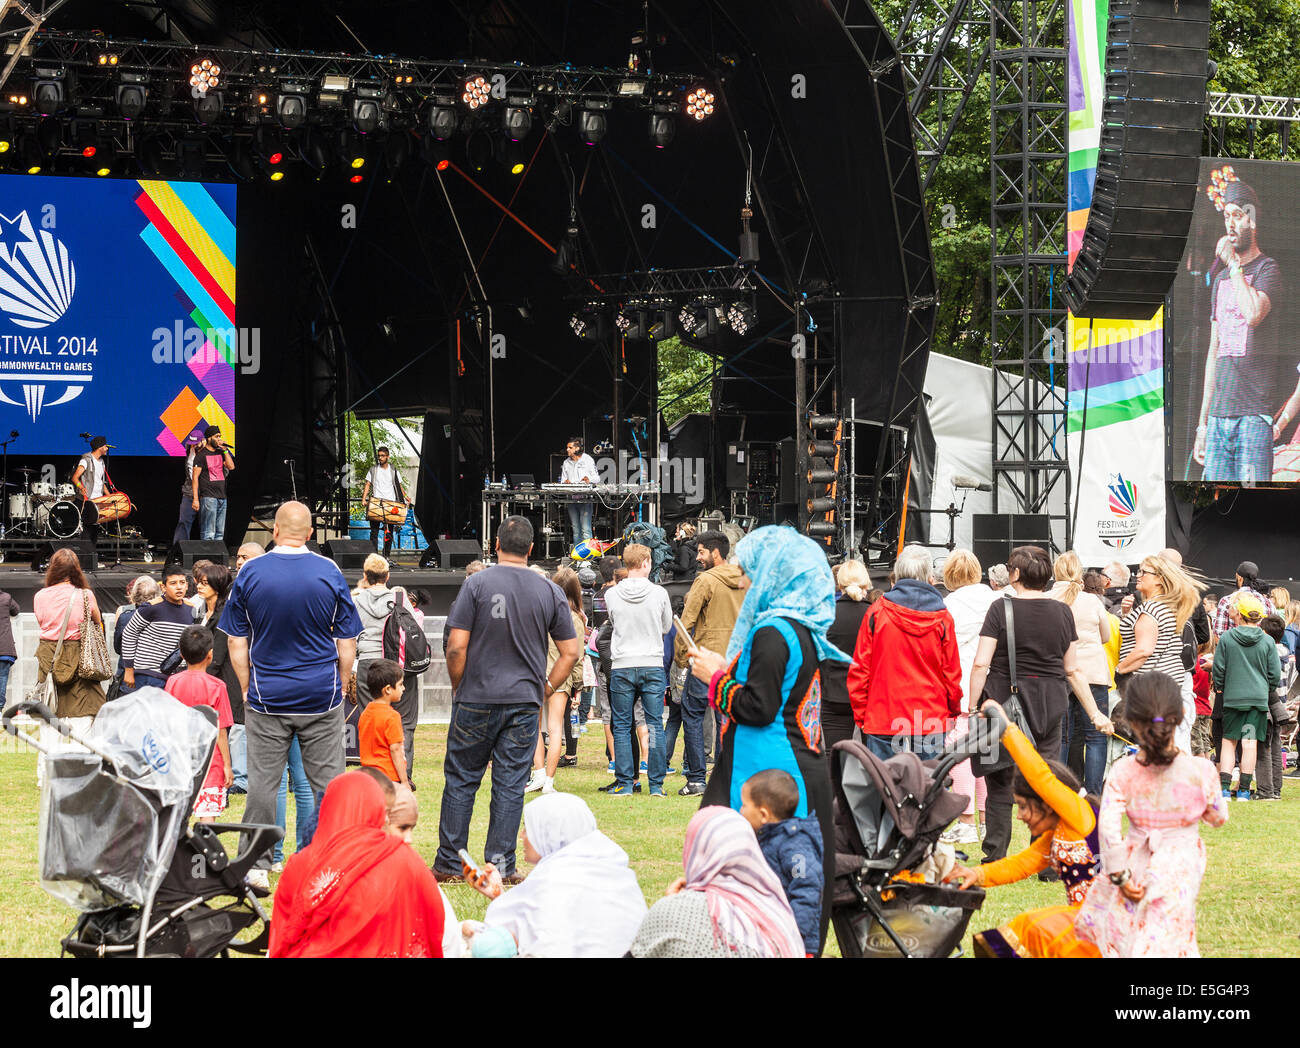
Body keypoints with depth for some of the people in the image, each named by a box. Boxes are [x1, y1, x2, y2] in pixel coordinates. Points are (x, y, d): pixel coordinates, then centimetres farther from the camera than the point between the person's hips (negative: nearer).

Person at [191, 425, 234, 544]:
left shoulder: (221, 453, 15)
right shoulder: (201, 455, -4)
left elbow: (231, 466, 4)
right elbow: (195, 477, -7)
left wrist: (225, 450, 0)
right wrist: (195, 499, -13)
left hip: (222, 497, 7)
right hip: (208, 497, -7)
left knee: (220, 534, 9)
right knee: (208, 534, -10)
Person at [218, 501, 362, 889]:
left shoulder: (249, 574, -4)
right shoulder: (329, 573, -4)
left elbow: (236, 642, 1)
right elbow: (347, 642, 1)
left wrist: (247, 688, 11)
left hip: (267, 697, 0)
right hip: (321, 697, 0)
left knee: (262, 781, 5)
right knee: (328, 781, 6)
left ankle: (257, 867, 7)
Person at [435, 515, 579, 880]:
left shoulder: (477, 584, -7)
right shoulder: (550, 592, 2)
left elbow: (456, 647, -9)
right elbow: (571, 651, 4)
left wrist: (459, 687, 5)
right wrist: (544, 689, 12)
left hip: (477, 699, -2)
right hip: (525, 702, 2)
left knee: (460, 780, 8)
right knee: (511, 784, 6)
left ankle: (449, 863, 10)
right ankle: (502, 866, 6)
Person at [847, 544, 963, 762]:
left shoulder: (877, 611, -2)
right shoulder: (942, 618, -1)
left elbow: (859, 670, 1)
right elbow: (952, 676, 4)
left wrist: (861, 716, 11)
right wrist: (953, 713, 20)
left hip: (882, 720, 0)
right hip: (932, 724, 0)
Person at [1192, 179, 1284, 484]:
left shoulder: (1267, 269, 0)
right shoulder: (1220, 279, 20)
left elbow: (1254, 313, -23)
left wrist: (1234, 263, -9)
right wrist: (1202, 423, 19)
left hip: (1254, 413, -6)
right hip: (1218, 415, 6)